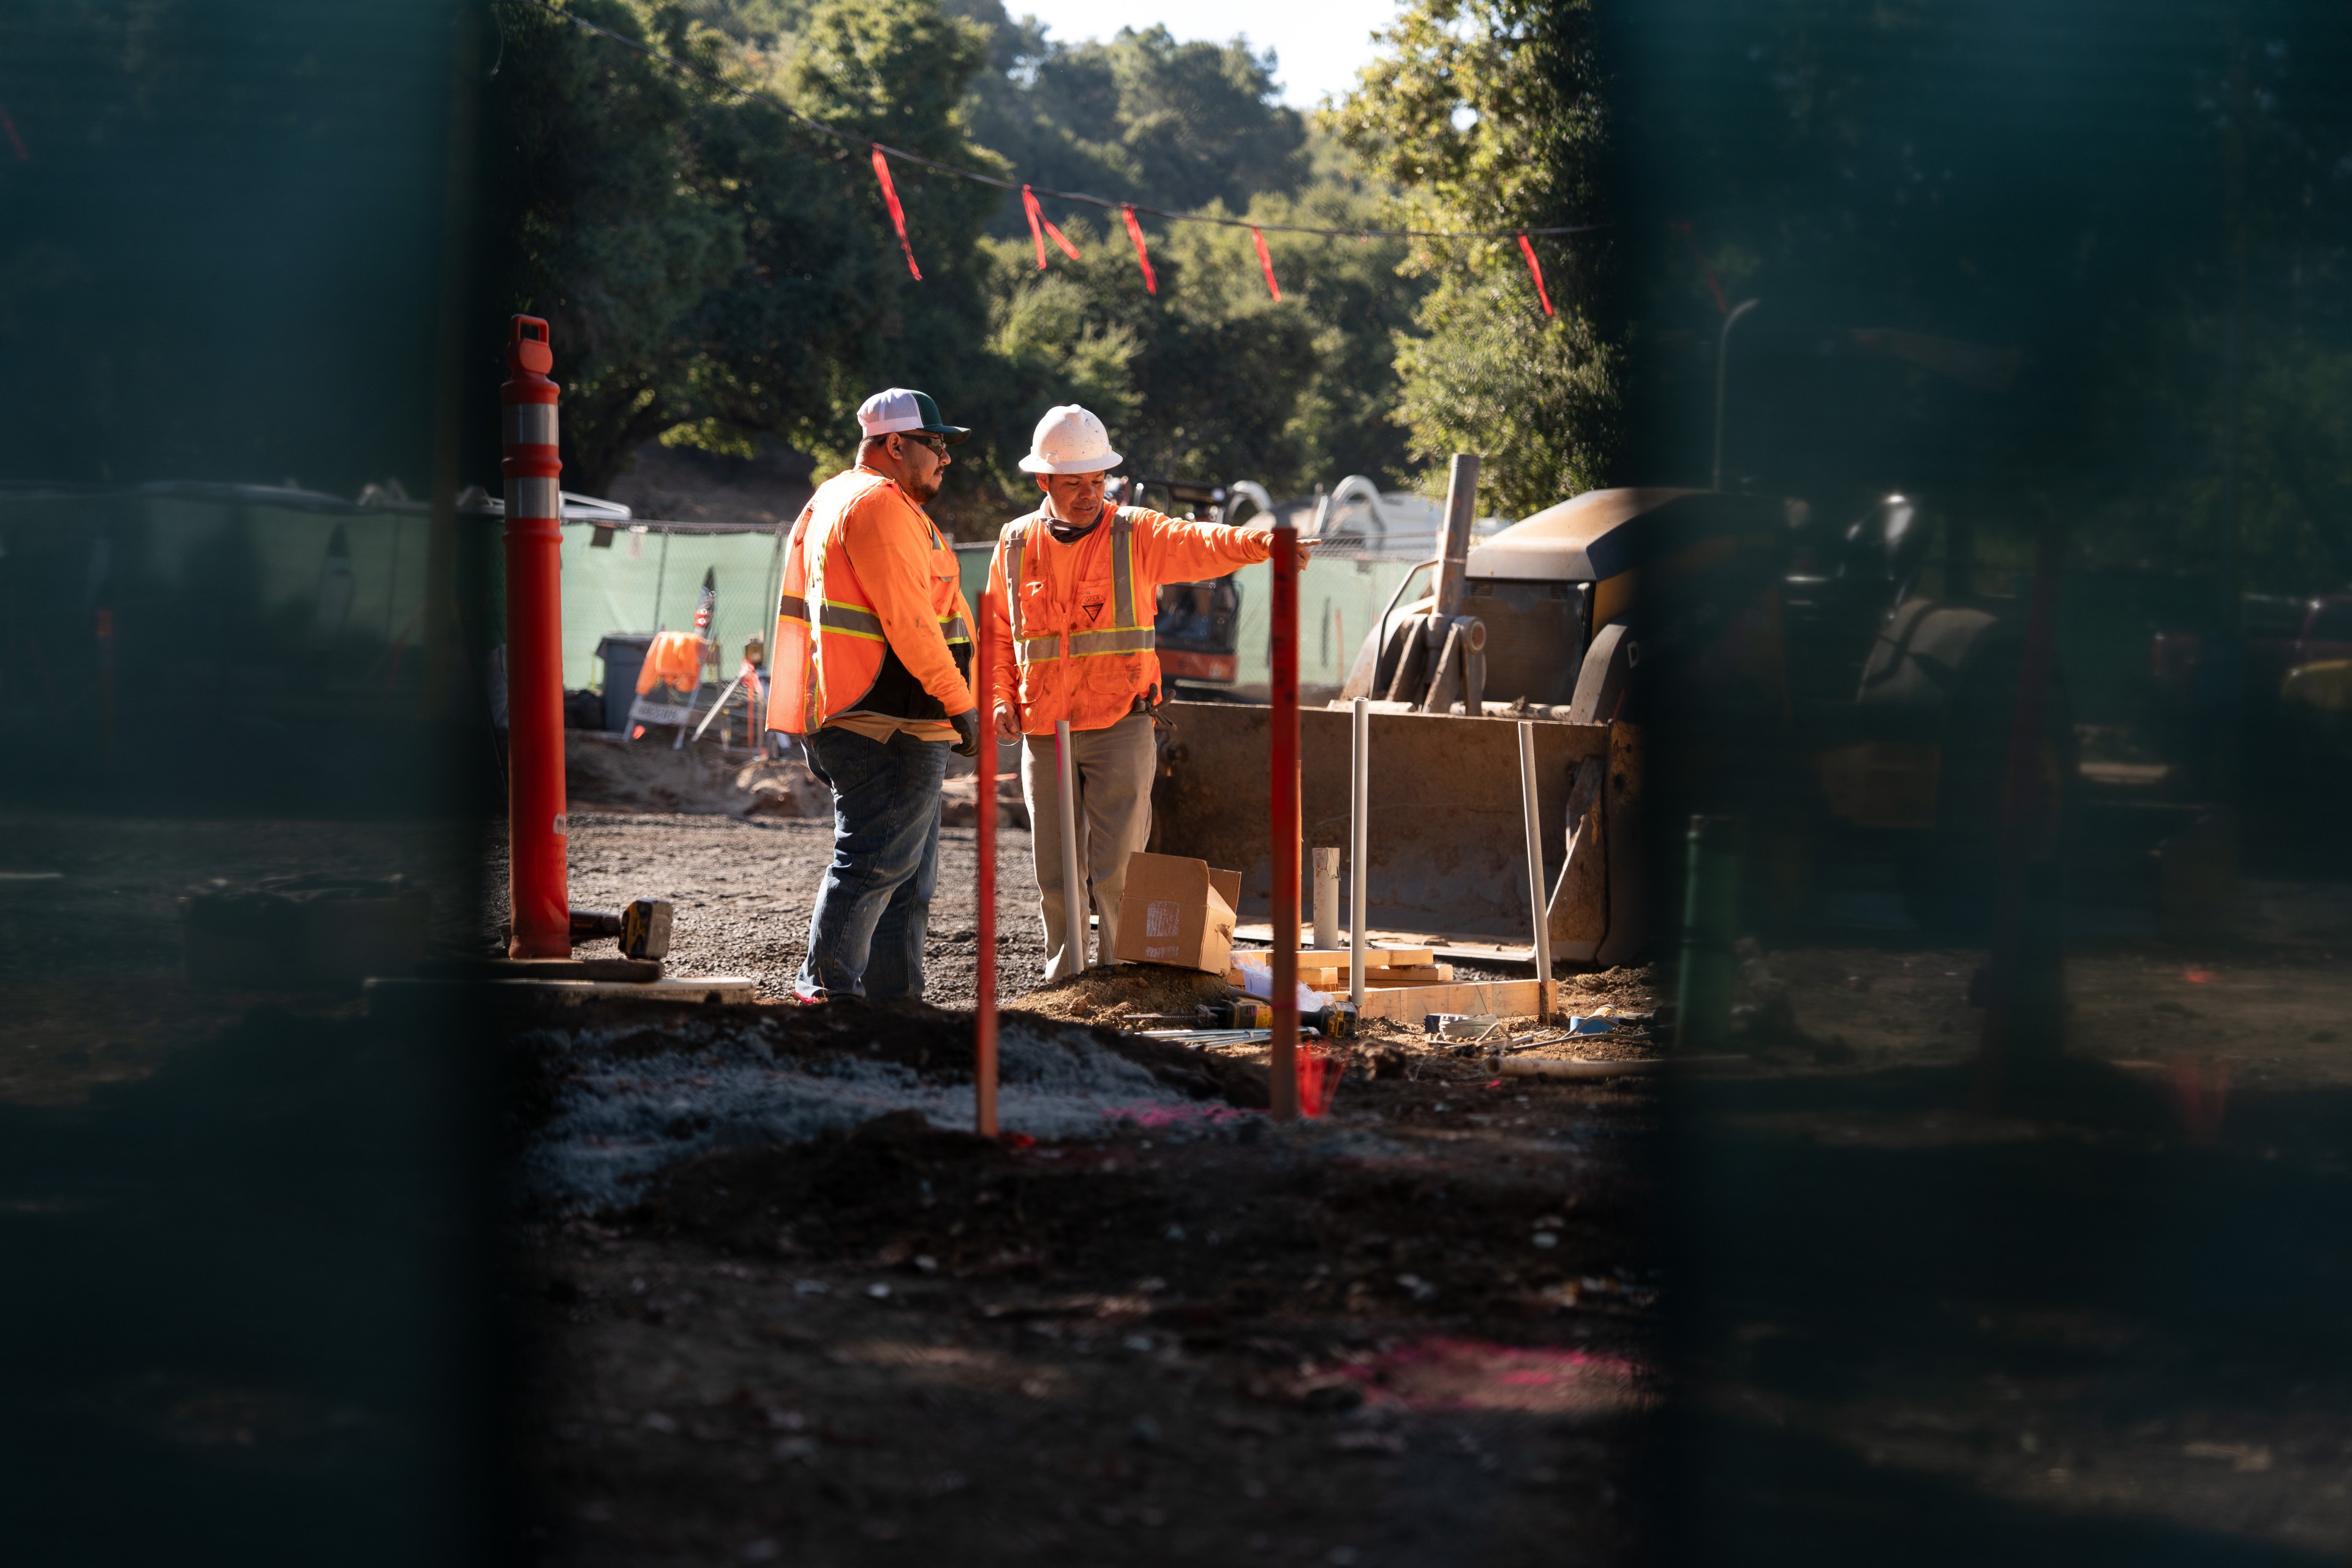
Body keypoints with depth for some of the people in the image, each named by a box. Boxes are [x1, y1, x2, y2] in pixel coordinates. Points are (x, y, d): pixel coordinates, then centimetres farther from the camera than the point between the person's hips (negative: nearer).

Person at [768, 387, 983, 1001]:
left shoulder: (835, 499, 23)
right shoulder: (879, 505, -12)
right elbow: (907, 620, -19)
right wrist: (959, 702, -15)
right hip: (890, 722, -11)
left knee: (910, 873, 13)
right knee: (874, 860, -11)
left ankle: (895, 995, 15)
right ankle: (829, 986, -12)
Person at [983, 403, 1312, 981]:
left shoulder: (1135, 534, -2)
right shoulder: (1016, 544, 7)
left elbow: (1200, 544, -21)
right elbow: (997, 631, 17)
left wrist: (1258, 540, -41)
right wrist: (1000, 697, 1)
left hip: (1119, 724, -3)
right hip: (1043, 732, 3)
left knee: (1116, 870, -9)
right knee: (1057, 874, 8)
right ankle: (1064, 982, 20)